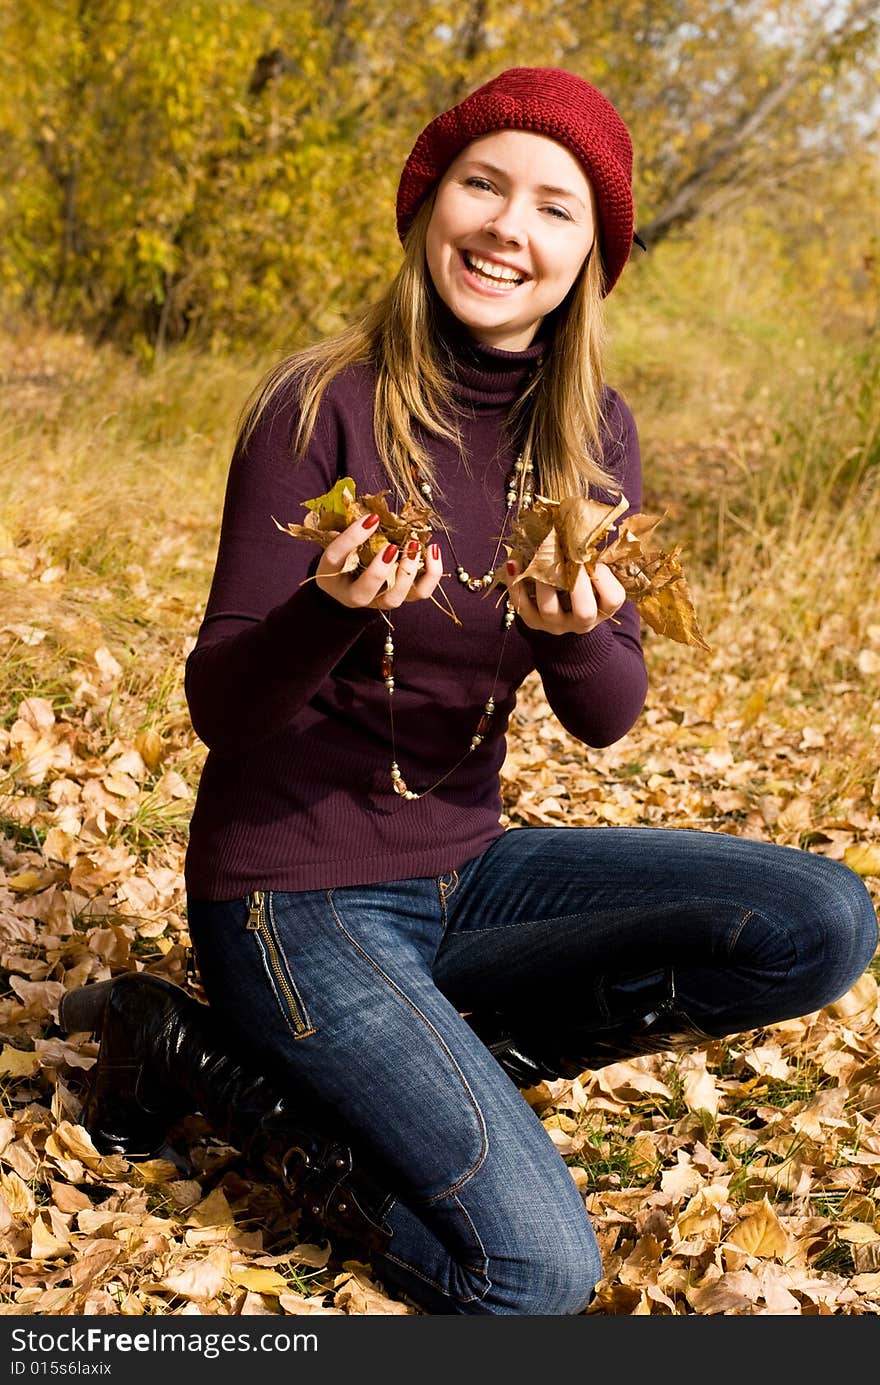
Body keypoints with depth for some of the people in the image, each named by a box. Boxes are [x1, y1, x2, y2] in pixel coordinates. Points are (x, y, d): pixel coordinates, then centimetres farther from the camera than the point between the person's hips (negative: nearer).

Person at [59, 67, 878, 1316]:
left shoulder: (593, 432, 1)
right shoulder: (324, 408, -15)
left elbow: (607, 716, -1)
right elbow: (218, 707, -13)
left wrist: (575, 633, -25)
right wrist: (333, 611, -34)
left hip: (462, 861, 6)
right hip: (299, 887, -6)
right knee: (536, 1273, -17)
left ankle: (398, 1054, -3)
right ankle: (203, 1057, 2)